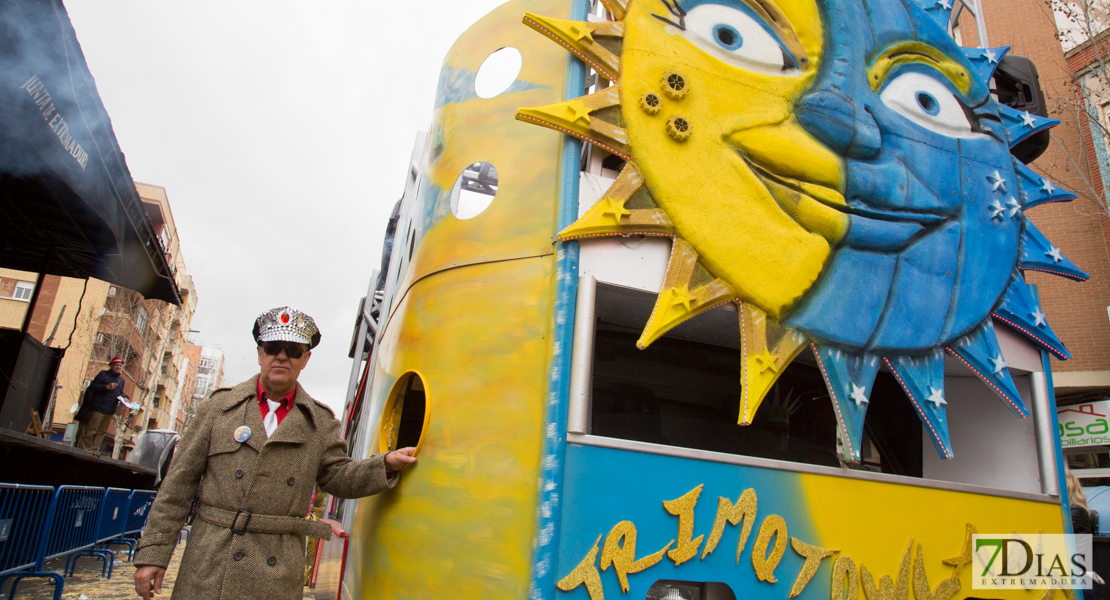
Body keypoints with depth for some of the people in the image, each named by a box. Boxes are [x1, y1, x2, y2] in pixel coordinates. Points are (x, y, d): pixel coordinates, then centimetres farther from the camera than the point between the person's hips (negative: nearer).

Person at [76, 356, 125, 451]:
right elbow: (93, 387, -10)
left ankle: (93, 449, 12)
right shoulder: (103, 375, -2)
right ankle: (84, 448, -1)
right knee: (91, 430, -7)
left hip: (110, 411, 7)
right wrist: (107, 387, -20)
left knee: (102, 431, 6)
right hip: (98, 408, -7)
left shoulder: (121, 380, 19)